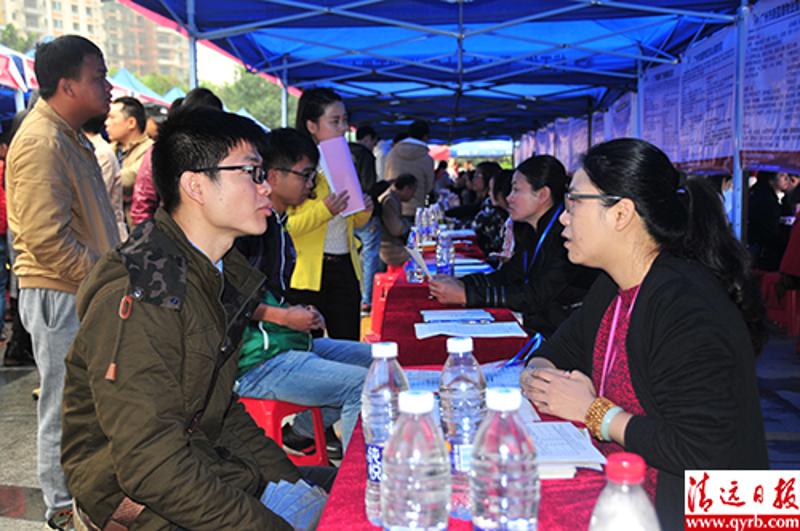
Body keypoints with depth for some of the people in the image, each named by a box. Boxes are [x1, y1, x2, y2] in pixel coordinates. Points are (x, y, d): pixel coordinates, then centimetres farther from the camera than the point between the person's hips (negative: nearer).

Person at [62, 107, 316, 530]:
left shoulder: (224, 273, 6)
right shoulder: (137, 299, -24)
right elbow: (150, 464, -27)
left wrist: (293, 483, 2)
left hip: (207, 460, 9)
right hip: (134, 497, -8)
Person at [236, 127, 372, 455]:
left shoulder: (277, 222, 16)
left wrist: (298, 314, 9)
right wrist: (284, 316, -15)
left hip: (290, 342, 10)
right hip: (257, 360, -10)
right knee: (365, 385, -21)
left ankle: (302, 431, 18)